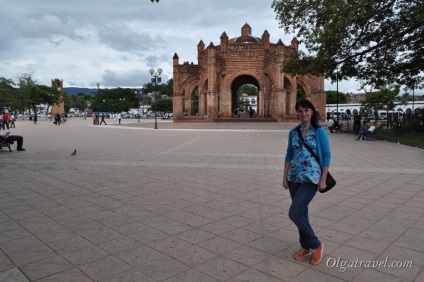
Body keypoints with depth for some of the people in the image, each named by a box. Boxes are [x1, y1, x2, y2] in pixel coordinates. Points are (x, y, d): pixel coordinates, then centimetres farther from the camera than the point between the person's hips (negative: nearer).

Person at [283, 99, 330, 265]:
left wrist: (323, 179, -10)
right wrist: (285, 175, 6)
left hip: (311, 178, -5)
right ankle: (306, 247, 31)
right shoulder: (293, 132, 6)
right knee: (301, 213, 13)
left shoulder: (319, 132, -7)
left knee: (294, 213, -11)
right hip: (294, 178, 5)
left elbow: (326, 155, -6)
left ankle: (316, 245, 10)